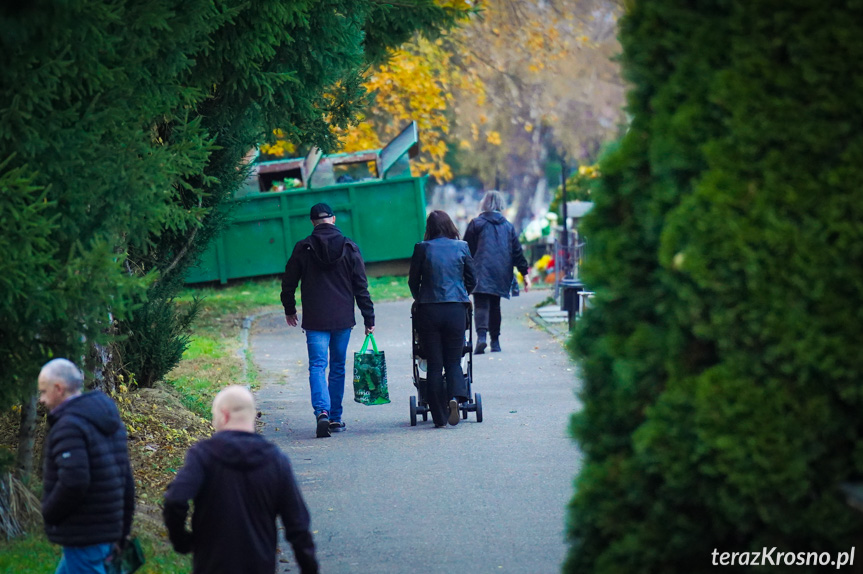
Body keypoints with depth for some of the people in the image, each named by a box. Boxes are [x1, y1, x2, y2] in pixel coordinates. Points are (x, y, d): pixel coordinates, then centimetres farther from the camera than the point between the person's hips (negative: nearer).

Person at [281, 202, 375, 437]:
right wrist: (369, 318, 5)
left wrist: (289, 310, 22)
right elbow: (361, 287, 0)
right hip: (343, 319, 2)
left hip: (315, 320, -2)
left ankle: (322, 411, -26)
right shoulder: (349, 248, -1)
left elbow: (288, 283, 5)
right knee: (338, 367, 13)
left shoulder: (303, 248, -3)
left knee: (317, 366, -4)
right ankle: (336, 418, 16)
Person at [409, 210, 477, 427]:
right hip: (456, 310, 1)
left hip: (429, 311, -1)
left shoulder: (422, 249, -2)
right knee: (453, 361, 10)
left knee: (434, 364, 5)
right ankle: (455, 396, -19)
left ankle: (439, 417, 5)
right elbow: (471, 280, 8)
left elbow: (413, 281, 5)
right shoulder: (461, 247, 2)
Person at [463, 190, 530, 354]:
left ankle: (481, 335, -31)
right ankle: (495, 342, 16)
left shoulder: (476, 223, 2)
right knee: (495, 305, 15)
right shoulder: (508, 226, 12)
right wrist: (525, 274, 11)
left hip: (481, 271, -4)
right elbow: (517, 252, 10)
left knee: (481, 304, -10)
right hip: (501, 272, 4)